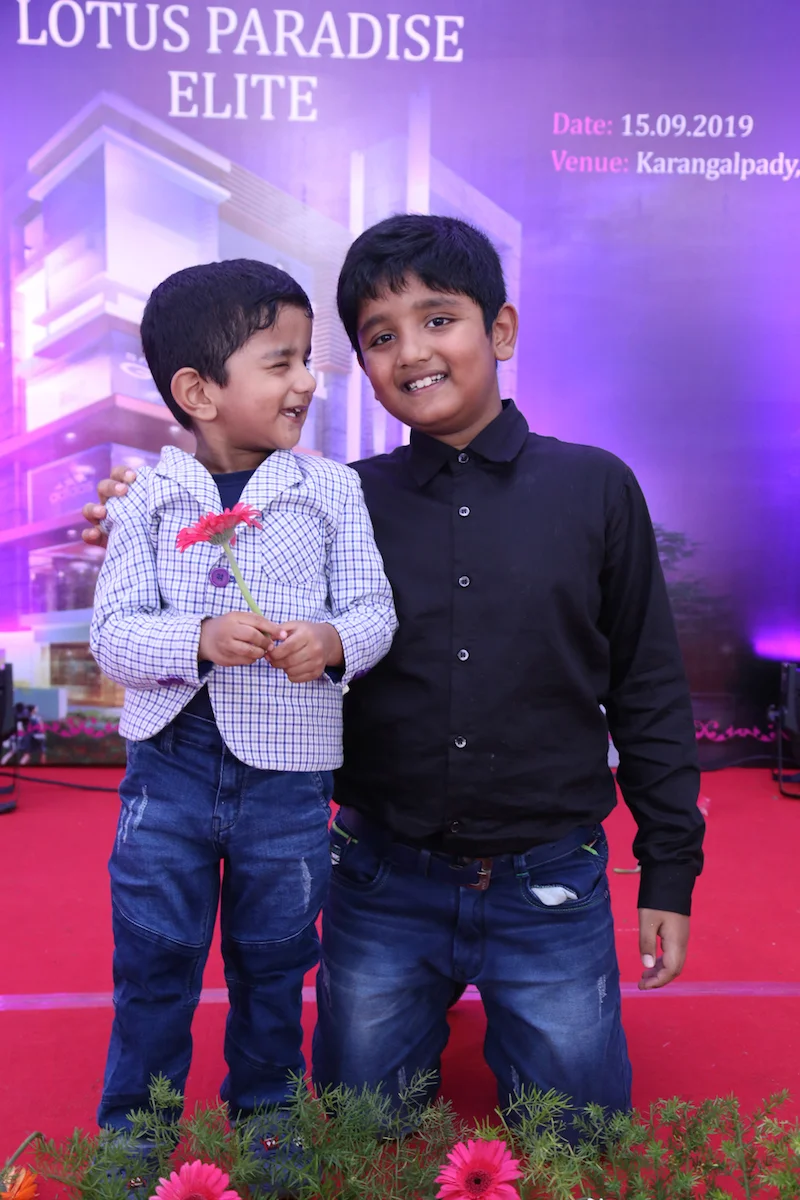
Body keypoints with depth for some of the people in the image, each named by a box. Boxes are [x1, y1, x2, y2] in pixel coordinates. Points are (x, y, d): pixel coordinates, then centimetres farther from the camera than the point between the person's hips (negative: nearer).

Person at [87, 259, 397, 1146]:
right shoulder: (149, 499, -3)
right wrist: (200, 639, -24)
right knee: (153, 959, 13)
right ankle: (131, 1139, 37)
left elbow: (374, 609, -3)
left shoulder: (331, 489, -2)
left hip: (287, 771, 1)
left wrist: (333, 641, -24)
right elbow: (112, 633, -7)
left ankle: (267, 1127, 43)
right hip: (170, 759, 0)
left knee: (273, 961, 18)